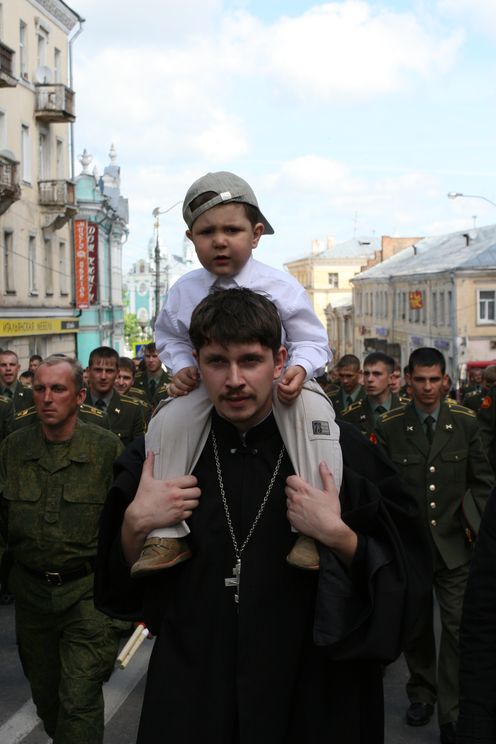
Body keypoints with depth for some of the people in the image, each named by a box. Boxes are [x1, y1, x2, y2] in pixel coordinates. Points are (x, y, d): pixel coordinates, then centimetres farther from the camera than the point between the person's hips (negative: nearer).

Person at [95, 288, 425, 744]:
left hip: (310, 690, -1)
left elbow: (400, 578, -9)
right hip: (192, 685, 1)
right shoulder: (164, 447, -4)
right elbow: (120, 583, 2)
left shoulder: (340, 449, -10)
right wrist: (135, 526, -16)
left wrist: (339, 536, -26)